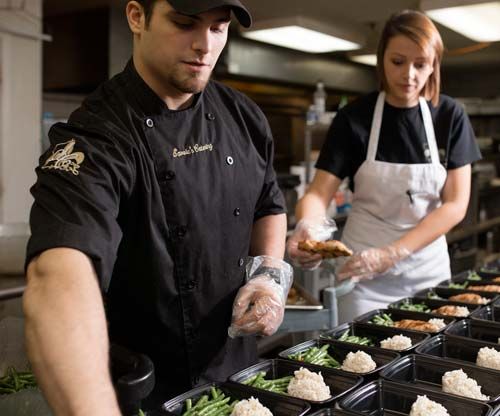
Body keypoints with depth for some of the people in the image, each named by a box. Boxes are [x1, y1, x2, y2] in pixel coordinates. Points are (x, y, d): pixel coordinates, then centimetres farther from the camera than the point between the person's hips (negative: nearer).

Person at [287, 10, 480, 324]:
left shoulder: (450, 117, -4)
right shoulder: (354, 118, -7)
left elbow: (456, 204, -9)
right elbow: (319, 194, -13)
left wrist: (391, 254, -22)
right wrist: (307, 227, -36)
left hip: (429, 269, 2)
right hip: (364, 275, -2)